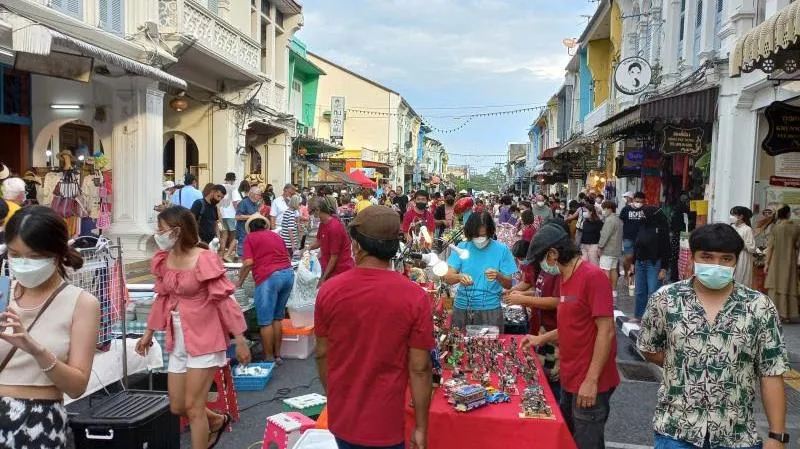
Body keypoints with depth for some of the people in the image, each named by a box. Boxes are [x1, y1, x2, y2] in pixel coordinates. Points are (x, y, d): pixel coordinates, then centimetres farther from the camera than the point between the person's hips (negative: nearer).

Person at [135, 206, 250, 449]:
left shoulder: (205, 259, -18)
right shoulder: (163, 260, 3)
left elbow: (224, 299, -16)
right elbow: (162, 298, 15)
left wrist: (240, 340, -16)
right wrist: (149, 333, 20)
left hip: (204, 338, -7)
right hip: (177, 338, 7)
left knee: (193, 407, -1)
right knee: (177, 407, 15)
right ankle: (218, 421, 43)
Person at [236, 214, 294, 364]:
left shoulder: (250, 238, 8)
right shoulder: (276, 236, 24)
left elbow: (248, 263, -3)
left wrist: (240, 281, 9)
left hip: (269, 277, -6)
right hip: (288, 273, 6)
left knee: (266, 321, 2)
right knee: (277, 318, 17)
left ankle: (269, 358, 6)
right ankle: (277, 355, 20)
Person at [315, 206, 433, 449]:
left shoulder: (329, 290, -10)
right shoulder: (414, 297, -18)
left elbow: (322, 354, 0)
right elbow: (419, 368, -14)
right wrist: (421, 427, -3)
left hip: (341, 417, 3)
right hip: (384, 423, -3)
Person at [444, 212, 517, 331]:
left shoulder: (501, 250, -1)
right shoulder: (461, 248, 2)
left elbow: (508, 285, -1)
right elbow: (448, 278, -5)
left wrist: (498, 276, -22)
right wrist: (460, 277, -27)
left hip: (490, 310, -1)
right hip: (462, 309, 1)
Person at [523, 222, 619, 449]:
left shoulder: (593, 276, -18)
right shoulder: (566, 279, 9)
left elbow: (606, 331, -21)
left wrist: (591, 381, -22)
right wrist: (542, 338, 13)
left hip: (589, 384, -9)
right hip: (570, 380, 9)